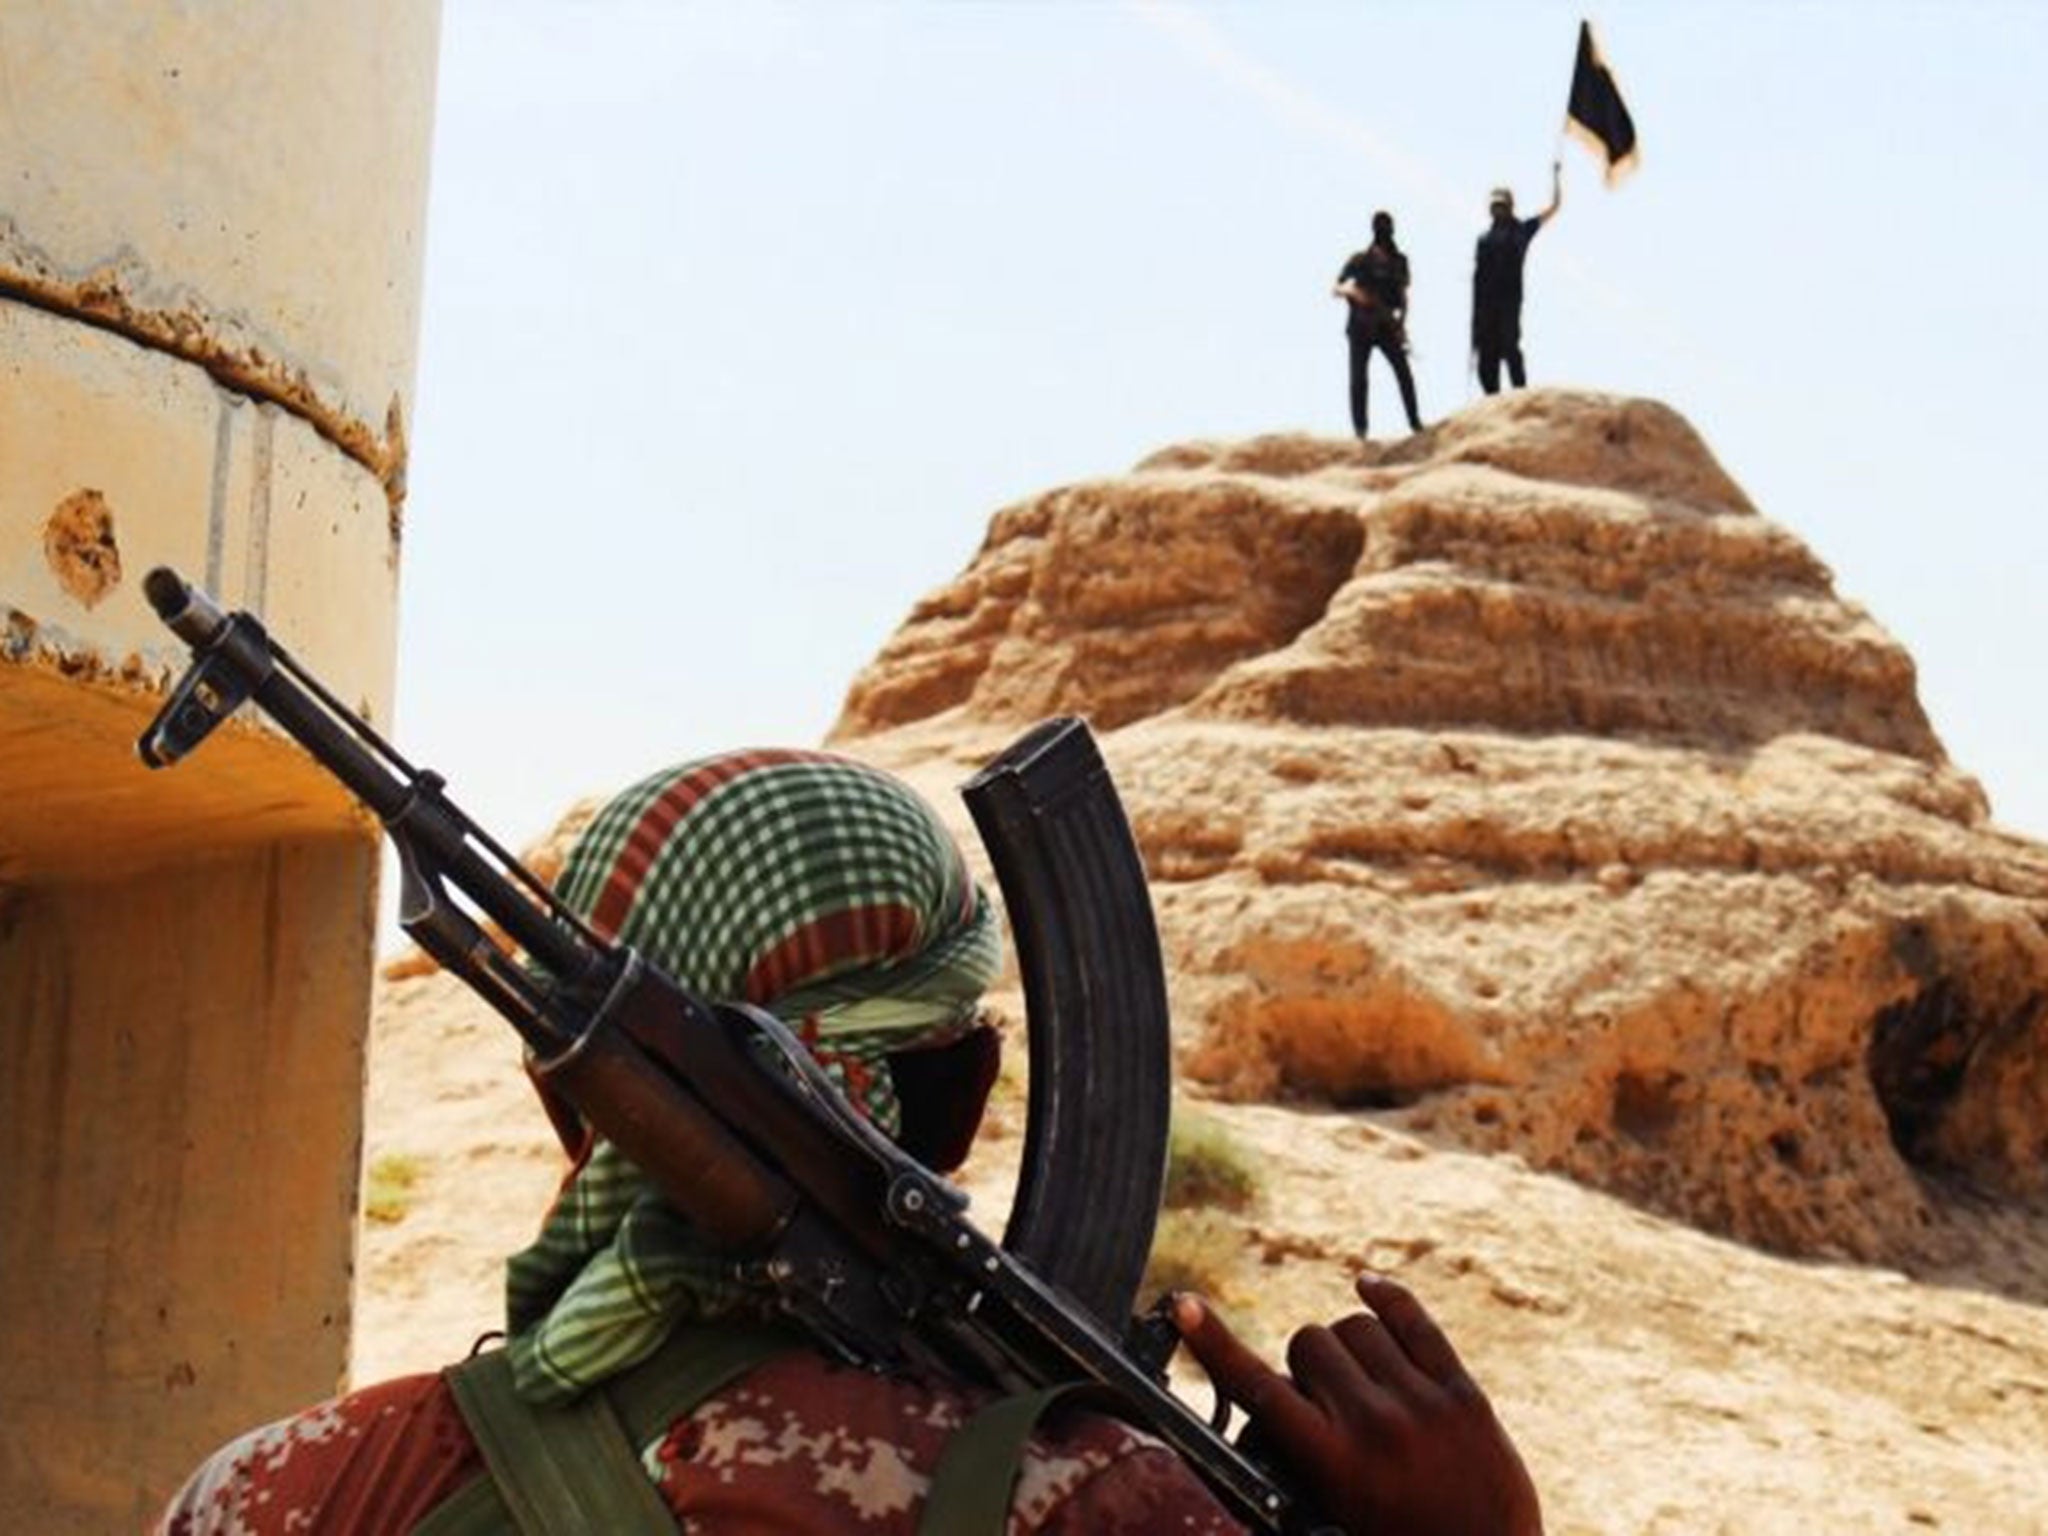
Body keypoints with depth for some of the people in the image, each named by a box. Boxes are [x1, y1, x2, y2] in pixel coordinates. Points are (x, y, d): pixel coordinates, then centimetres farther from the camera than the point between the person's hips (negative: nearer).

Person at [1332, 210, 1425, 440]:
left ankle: (1415, 422, 2)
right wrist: (1350, 291, -25)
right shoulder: (1359, 260, -6)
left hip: (1387, 326, 2)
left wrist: (1401, 323, 0)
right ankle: (1359, 427, 5)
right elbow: (1336, 289, -4)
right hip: (1360, 327, -2)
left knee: (1404, 373, -7)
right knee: (1359, 378, -3)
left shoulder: (1398, 261, 3)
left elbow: (1402, 295, 10)